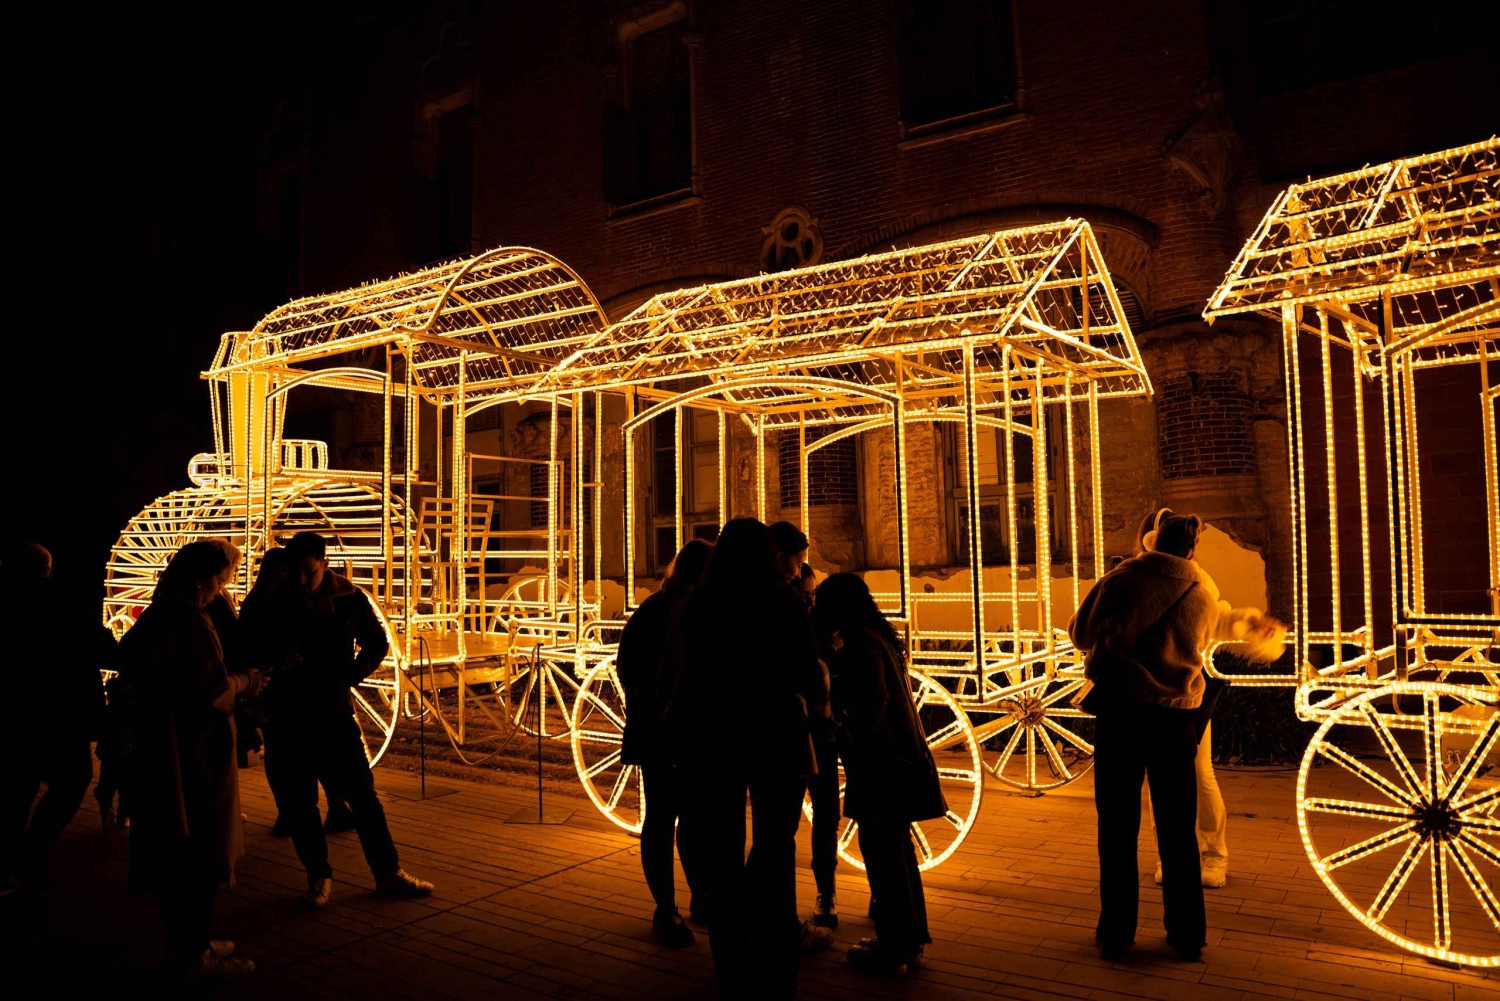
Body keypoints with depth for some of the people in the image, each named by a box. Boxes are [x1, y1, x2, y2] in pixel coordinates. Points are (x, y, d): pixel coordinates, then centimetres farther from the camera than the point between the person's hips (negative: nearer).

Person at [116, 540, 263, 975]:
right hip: (194, 752, -9)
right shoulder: (190, 622, -20)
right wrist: (242, 682, -4)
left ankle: (180, 938, 29)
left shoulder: (155, 616, 9)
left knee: (174, 847, 17)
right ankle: (195, 949, 10)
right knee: (202, 848, 2)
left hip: (159, 749, 9)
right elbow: (211, 691, -24)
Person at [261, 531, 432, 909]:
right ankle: (318, 877, 22)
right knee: (299, 801, 7)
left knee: (363, 794, 3)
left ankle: (388, 874, 13)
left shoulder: (349, 598, -6)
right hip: (287, 717, 0)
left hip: (334, 711, 0)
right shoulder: (273, 604, -6)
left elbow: (377, 644, 5)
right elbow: (253, 654, 6)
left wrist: (348, 677, -7)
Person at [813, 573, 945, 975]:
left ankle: (893, 947, 8)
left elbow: (871, 702, -24)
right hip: (901, 758, 10)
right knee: (897, 848, 18)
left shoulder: (860, 641, -16)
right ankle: (910, 938, 28)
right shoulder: (880, 635, 13)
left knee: (882, 852, -1)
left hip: (880, 763, -10)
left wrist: (854, 740, -13)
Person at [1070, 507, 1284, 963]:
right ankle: (1187, 934, 21)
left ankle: (1116, 932, 11)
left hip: (1120, 709, -2)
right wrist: (1250, 619, 49)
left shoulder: (1122, 579, -3)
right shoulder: (1206, 592, 6)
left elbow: (1081, 634, 4)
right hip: (1176, 715, 3)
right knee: (1177, 827, 14)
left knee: (1118, 825, 6)